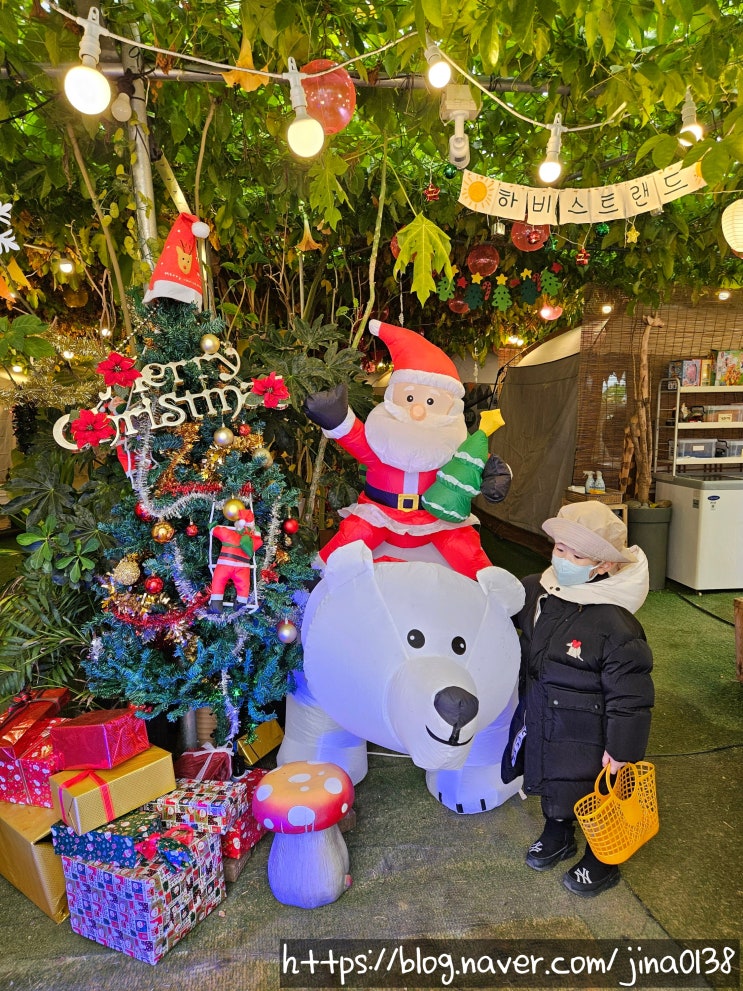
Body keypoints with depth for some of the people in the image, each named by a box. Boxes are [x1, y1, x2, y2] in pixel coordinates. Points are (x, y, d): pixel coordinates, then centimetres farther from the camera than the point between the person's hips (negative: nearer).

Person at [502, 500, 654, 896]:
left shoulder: (616, 626, -31)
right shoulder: (536, 590, -12)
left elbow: (629, 696, -22)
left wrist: (622, 751, -17)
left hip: (587, 736, -6)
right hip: (541, 723, 6)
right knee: (551, 782, 29)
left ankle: (603, 860, 48)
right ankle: (557, 834, 57)